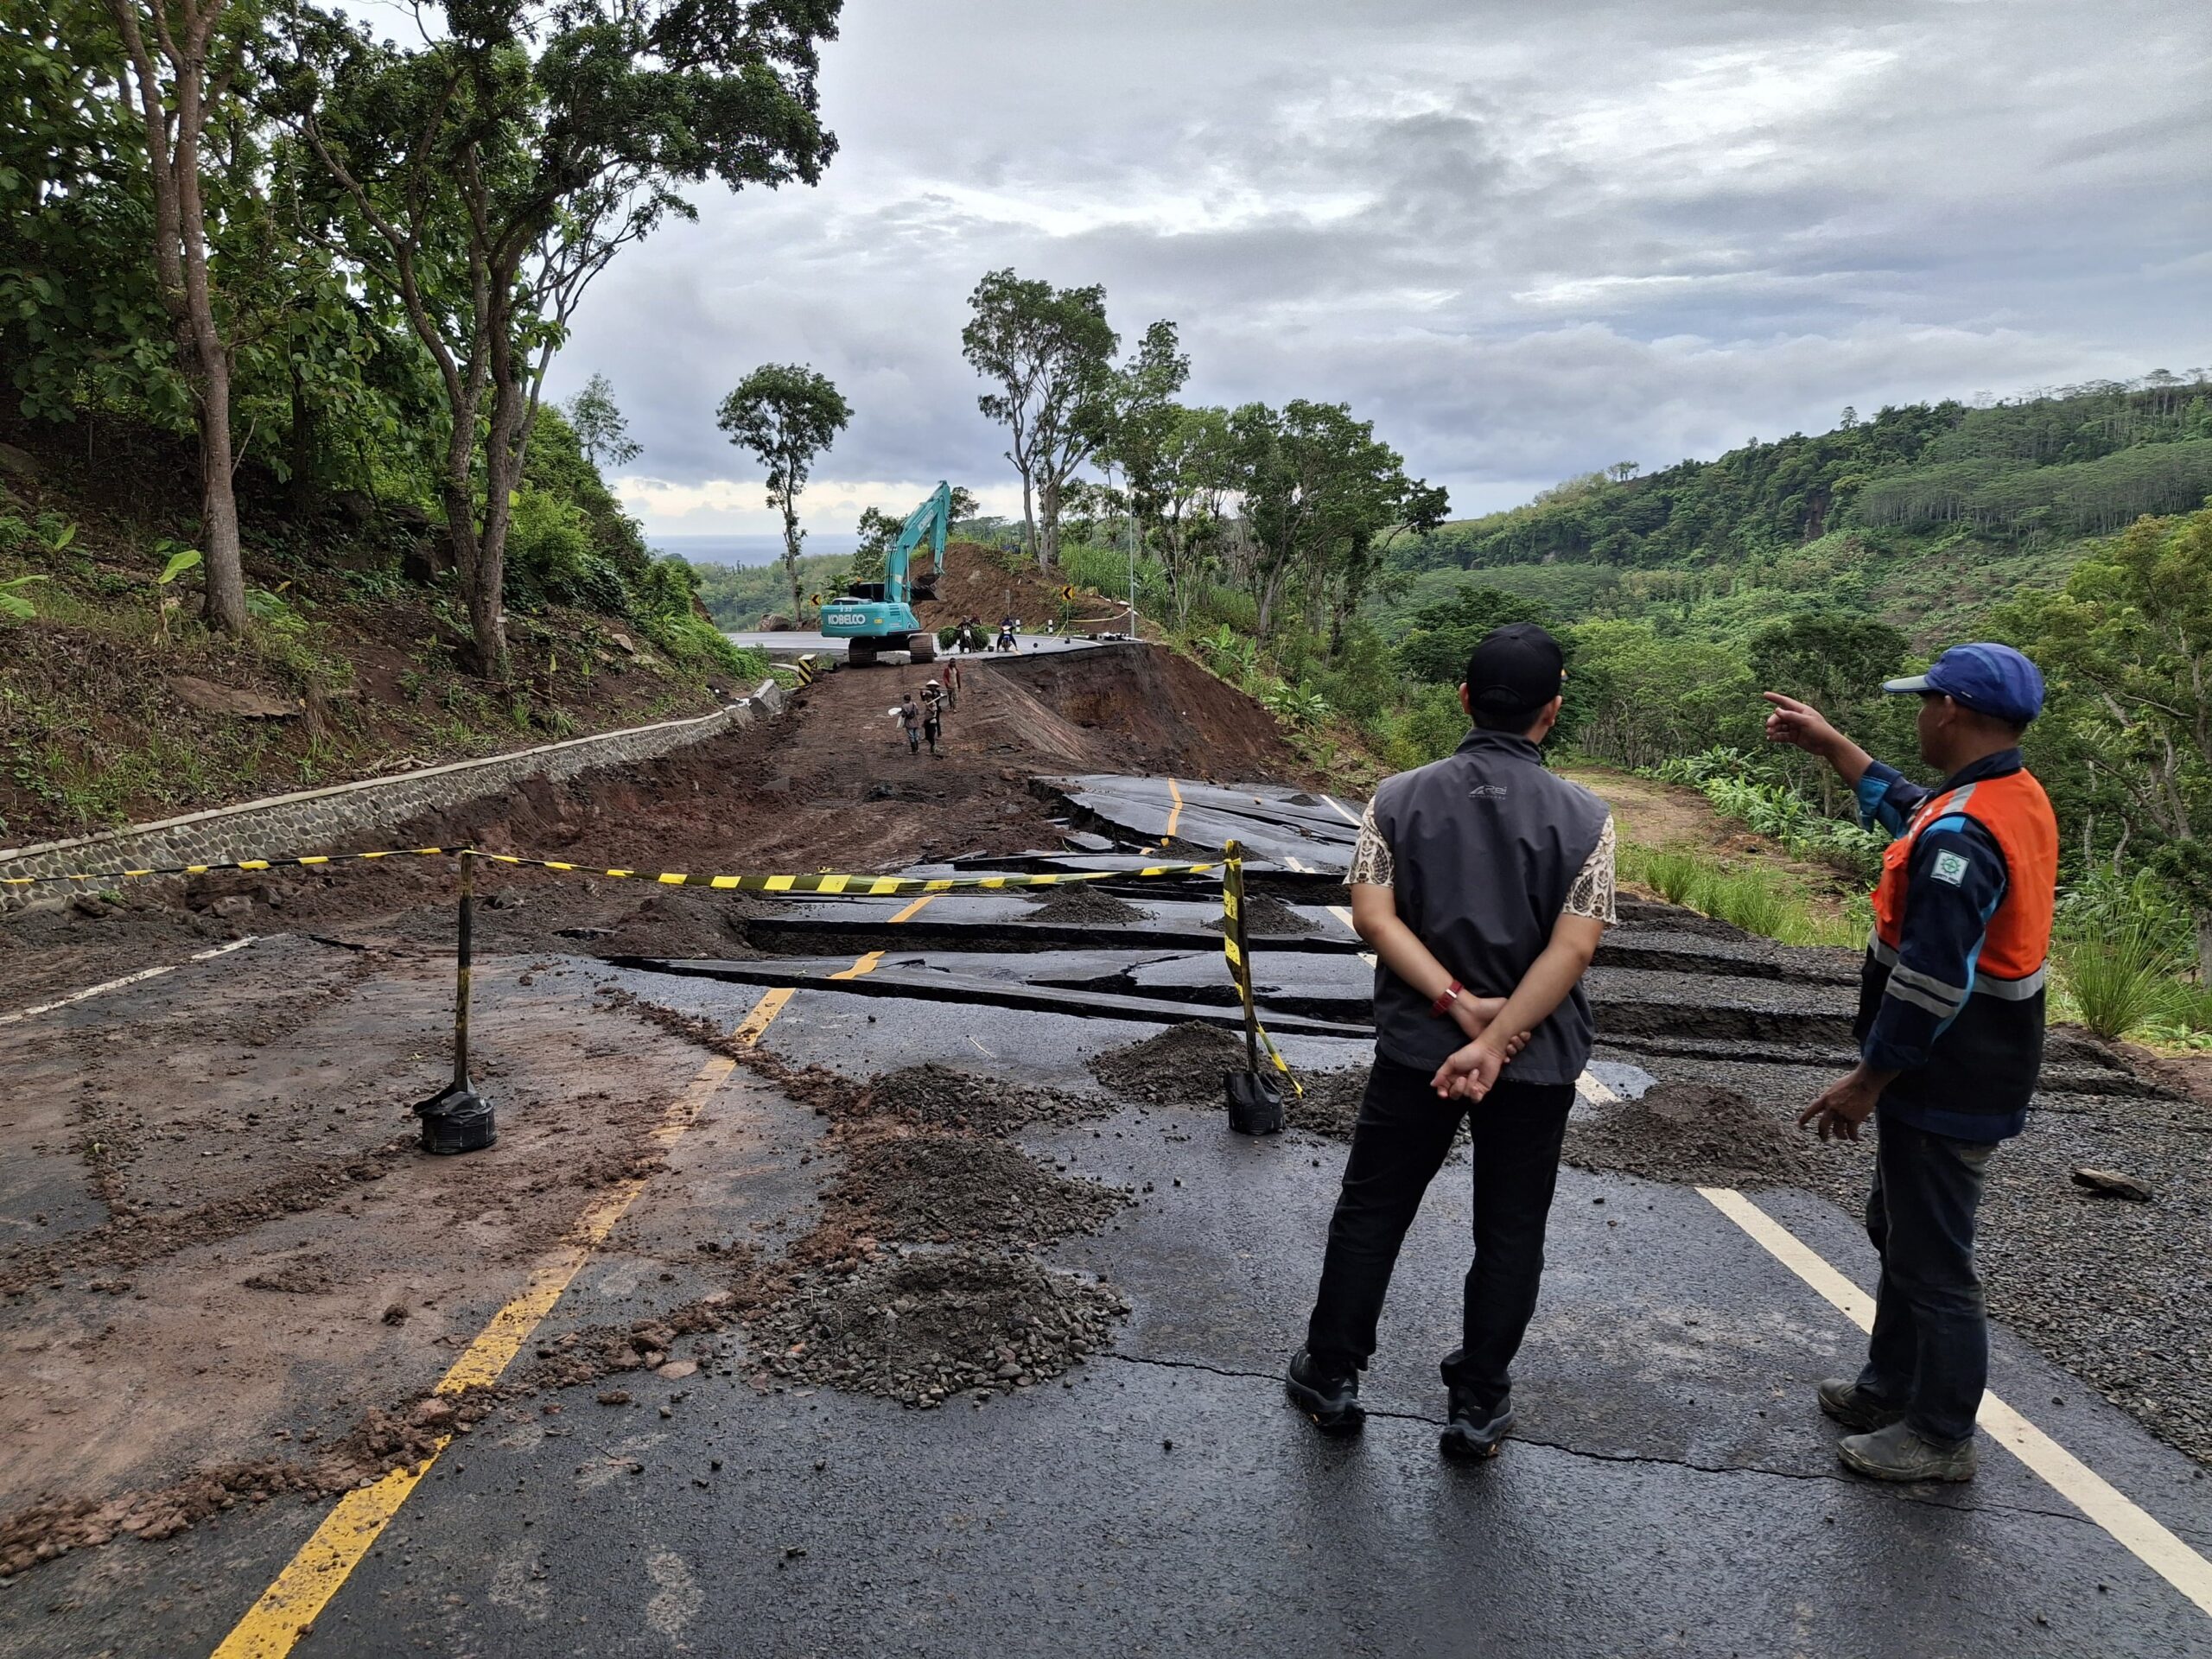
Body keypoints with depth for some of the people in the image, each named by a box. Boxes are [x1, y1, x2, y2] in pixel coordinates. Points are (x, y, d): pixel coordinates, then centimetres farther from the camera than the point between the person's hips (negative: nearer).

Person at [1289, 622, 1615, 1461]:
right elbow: (1572, 949, -17)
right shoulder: (1583, 817, -8)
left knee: (1370, 1211, 15)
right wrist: (1495, 1040, -19)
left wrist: (1459, 1005, -16)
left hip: (1415, 1046, 1)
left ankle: (1330, 1376, 26)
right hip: (1537, 1059, 0)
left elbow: (1373, 915, -13)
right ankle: (1478, 1407, 25)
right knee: (1510, 1232, 14)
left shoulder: (1400, 798, -5)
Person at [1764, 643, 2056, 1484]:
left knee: (1931, 1258, 4)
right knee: (1902, 1232, 22)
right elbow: (1906, 806, 25)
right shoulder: (2017, 797, 4)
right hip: (1968, 1075, 10)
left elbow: (1932, 983, -27)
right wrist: (1828, 743, 28)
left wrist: (1867, 1082, -19)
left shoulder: (1962, 833, -27)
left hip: (1944, 1089, -10)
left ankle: (1941, 1437, 20)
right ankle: (1890, 1389, 37)